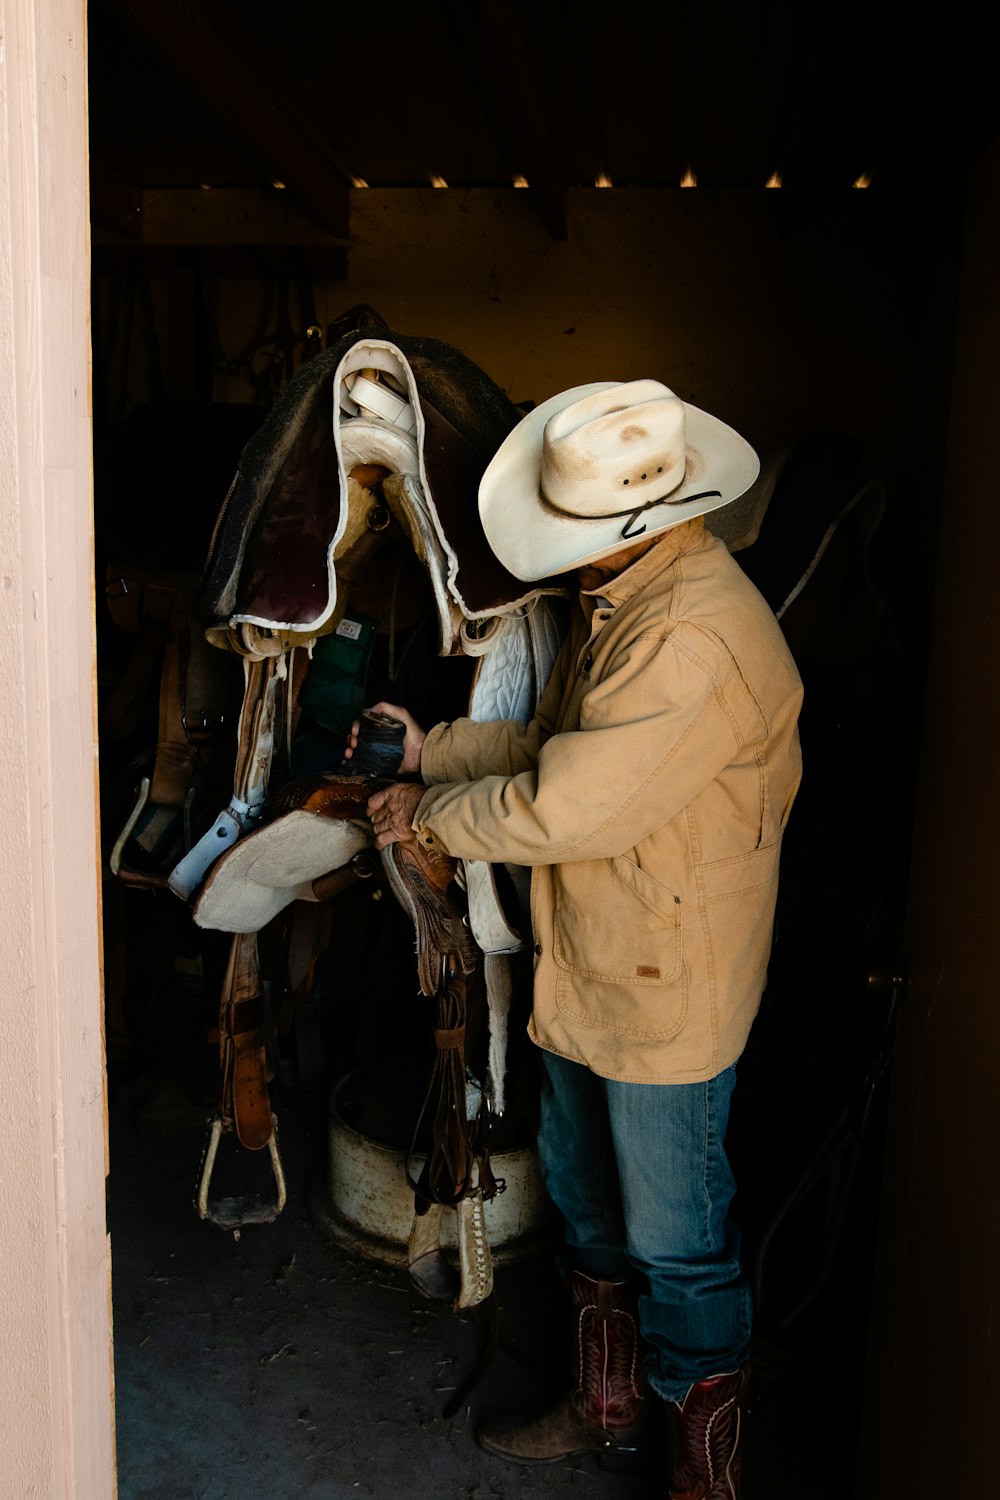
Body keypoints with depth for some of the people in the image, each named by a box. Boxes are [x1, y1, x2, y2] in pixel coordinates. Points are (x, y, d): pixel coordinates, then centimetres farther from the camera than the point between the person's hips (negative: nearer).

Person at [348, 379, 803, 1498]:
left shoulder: (698, 638, -29)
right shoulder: (616, 597, 5)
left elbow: (559, 807, -29)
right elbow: (555, 742, 15)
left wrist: (425, 813, -12)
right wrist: (433, 748, 3)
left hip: (665, 991, -9)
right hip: (583, 966, 10)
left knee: (676, 1246, 10)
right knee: (586, 1205, 24)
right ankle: (607, 1406, 47)